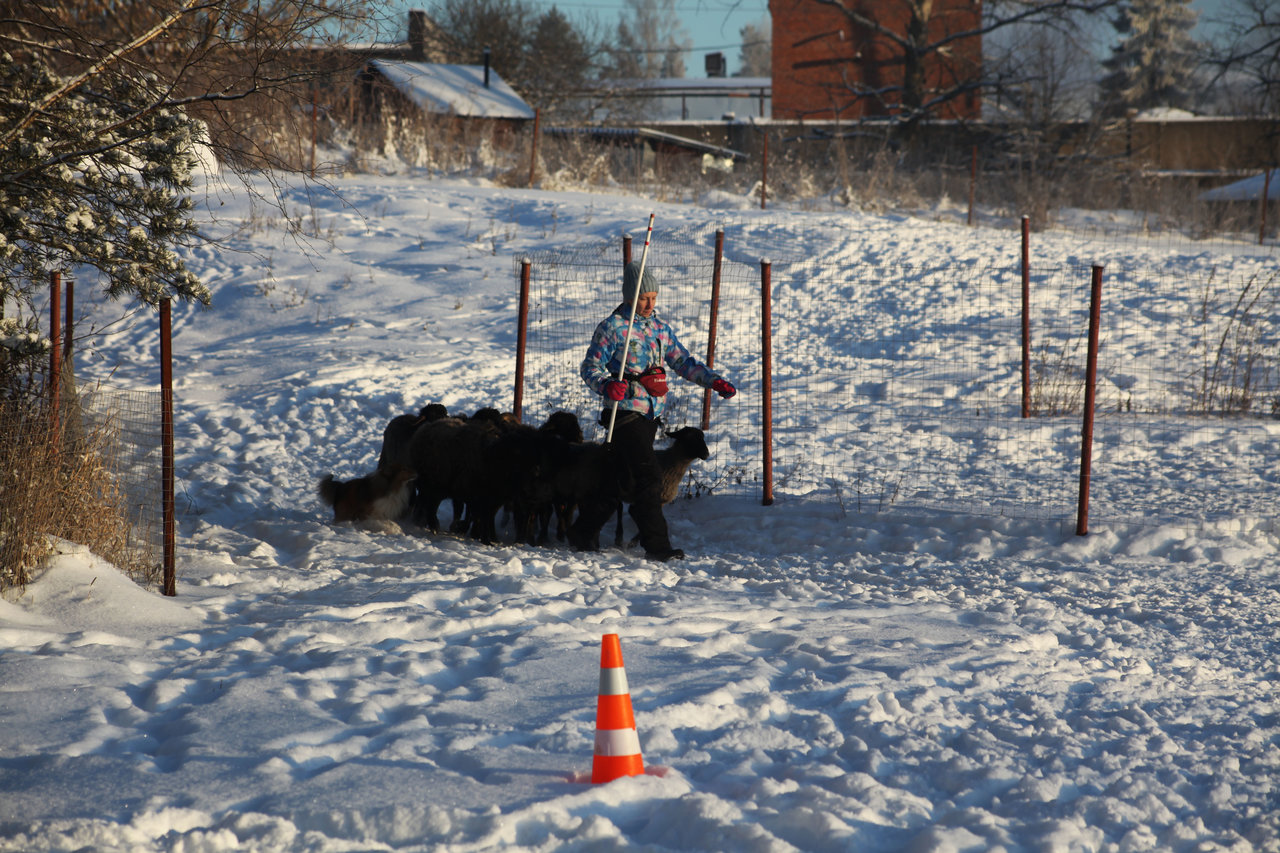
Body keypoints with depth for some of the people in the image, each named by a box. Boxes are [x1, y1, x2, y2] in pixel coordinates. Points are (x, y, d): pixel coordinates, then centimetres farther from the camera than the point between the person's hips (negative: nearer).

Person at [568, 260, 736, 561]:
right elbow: (591, 366, -10)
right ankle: (657, 544, -11)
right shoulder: (612, 327, -7)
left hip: (651, 414, 7)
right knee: (648, 478, -14)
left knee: (624, 477, 13)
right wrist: (607, 385, -31)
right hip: (626, 412, -7)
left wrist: (713, 380, 2)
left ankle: (584, 533, 25)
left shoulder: (660, 328, 13)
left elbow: (683, 361, 16)